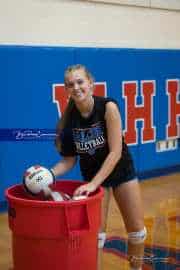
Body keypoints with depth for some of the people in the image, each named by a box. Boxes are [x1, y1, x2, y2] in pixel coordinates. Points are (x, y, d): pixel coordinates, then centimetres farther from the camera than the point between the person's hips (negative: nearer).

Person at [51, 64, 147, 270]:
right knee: (95, 231, 1)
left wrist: (93, 184, -34)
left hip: (121, 170, -1)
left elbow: (116, 152, -28)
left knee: (136, 229, 9)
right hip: (92, 175, 1)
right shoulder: (69, 118, -17)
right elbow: (68, 161, -11)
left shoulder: (108, 107, -25)